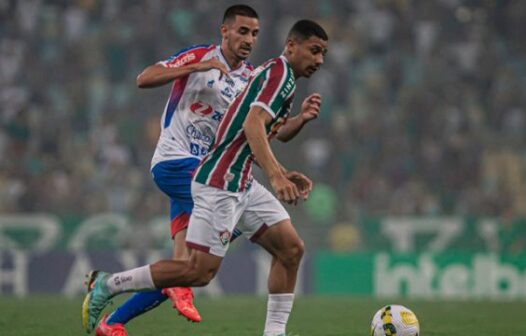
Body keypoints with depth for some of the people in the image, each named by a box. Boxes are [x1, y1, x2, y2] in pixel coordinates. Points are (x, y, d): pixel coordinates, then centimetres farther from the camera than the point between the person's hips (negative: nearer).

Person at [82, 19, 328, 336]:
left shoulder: (283, 77, 18)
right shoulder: (279, 72, -13)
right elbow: (252, 124, -30)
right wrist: (276, 176, -41)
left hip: (241, 184, 10)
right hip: (219, 182, -10)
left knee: (291, 248, 2)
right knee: (200, 271, -11)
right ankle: (106, 284, -1)